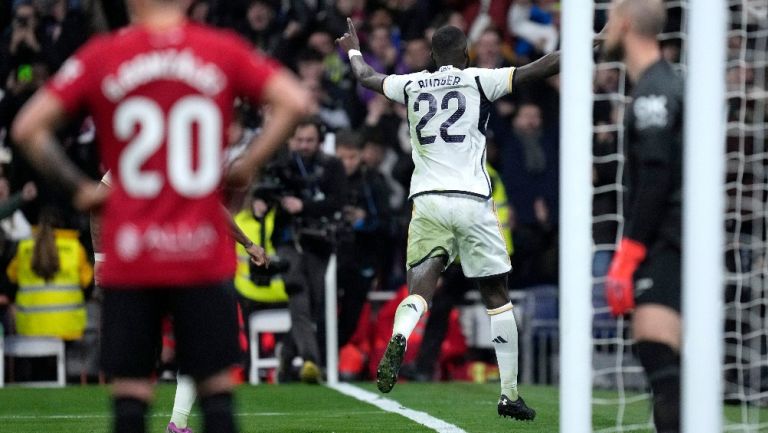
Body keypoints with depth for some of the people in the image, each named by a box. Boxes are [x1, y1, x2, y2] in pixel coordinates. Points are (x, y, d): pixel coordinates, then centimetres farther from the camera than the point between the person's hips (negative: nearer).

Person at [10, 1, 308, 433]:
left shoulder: (101, 56, 1)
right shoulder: (224, 50, 3)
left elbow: (27, 129, -3)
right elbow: (294, 102, -5)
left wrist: (76, 187, 7)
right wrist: (246, 167, 2)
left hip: (129, 258, 0)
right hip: (203, 254, 0)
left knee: (130, 391, 4)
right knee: (216, 385, 7)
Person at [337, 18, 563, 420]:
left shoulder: (412, 85, 12)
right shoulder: (478, 81, 2)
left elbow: (366, 76, 31)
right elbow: (537, 70, 0)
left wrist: (353, 50, 52)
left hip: (427, 200, 2)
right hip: (472, 202, -2)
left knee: (419, 289, -7)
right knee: (497, 295, 10)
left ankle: (399, 339, -42)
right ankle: (509, 394, 11)